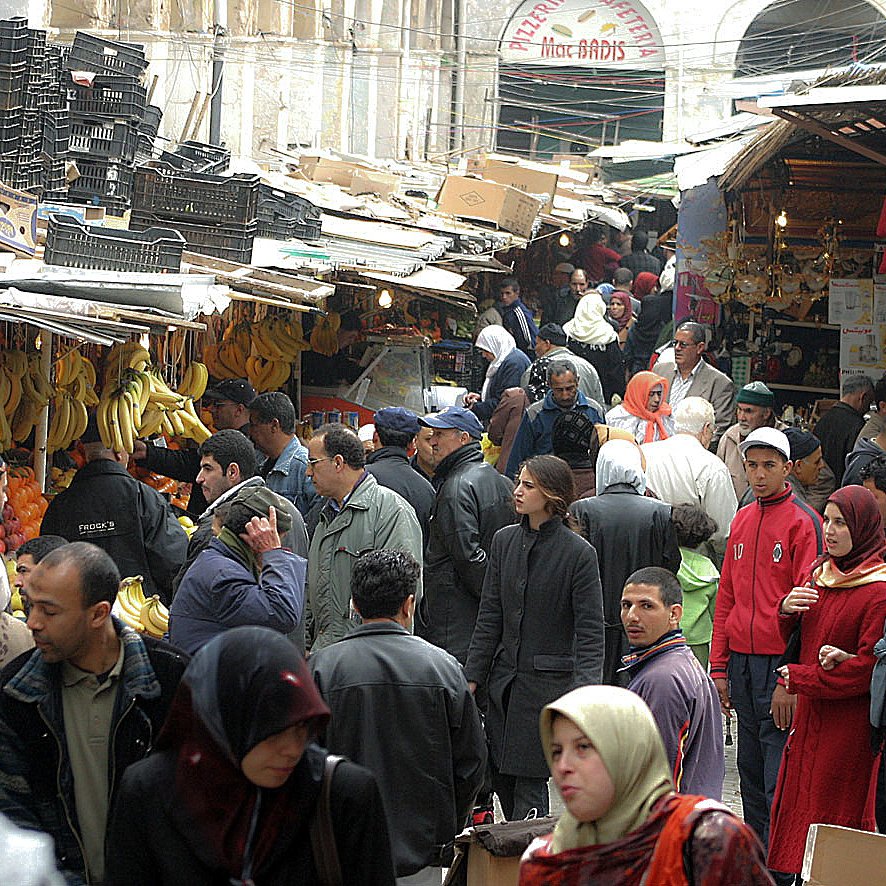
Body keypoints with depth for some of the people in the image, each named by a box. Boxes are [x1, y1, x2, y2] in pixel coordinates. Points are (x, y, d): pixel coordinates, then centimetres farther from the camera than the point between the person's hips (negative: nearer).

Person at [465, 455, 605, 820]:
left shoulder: (578, 552, -8)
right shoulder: (504, 541, 8)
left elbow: (590, 632, -9)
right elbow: (489, 617, 12)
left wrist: (582, 690, -20)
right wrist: (472, 677, 8)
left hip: (550, 679, -6)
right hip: (505, 677, 6)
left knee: (528, 781, -6)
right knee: (501, 779, 7)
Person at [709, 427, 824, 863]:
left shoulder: (803, 522, -7)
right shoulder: (742, 521, 15)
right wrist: (719, 667, 12)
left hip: (781, 663, -7)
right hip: (741, 662, 7)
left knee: (779, 781, -6)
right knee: (751, 775, 12)